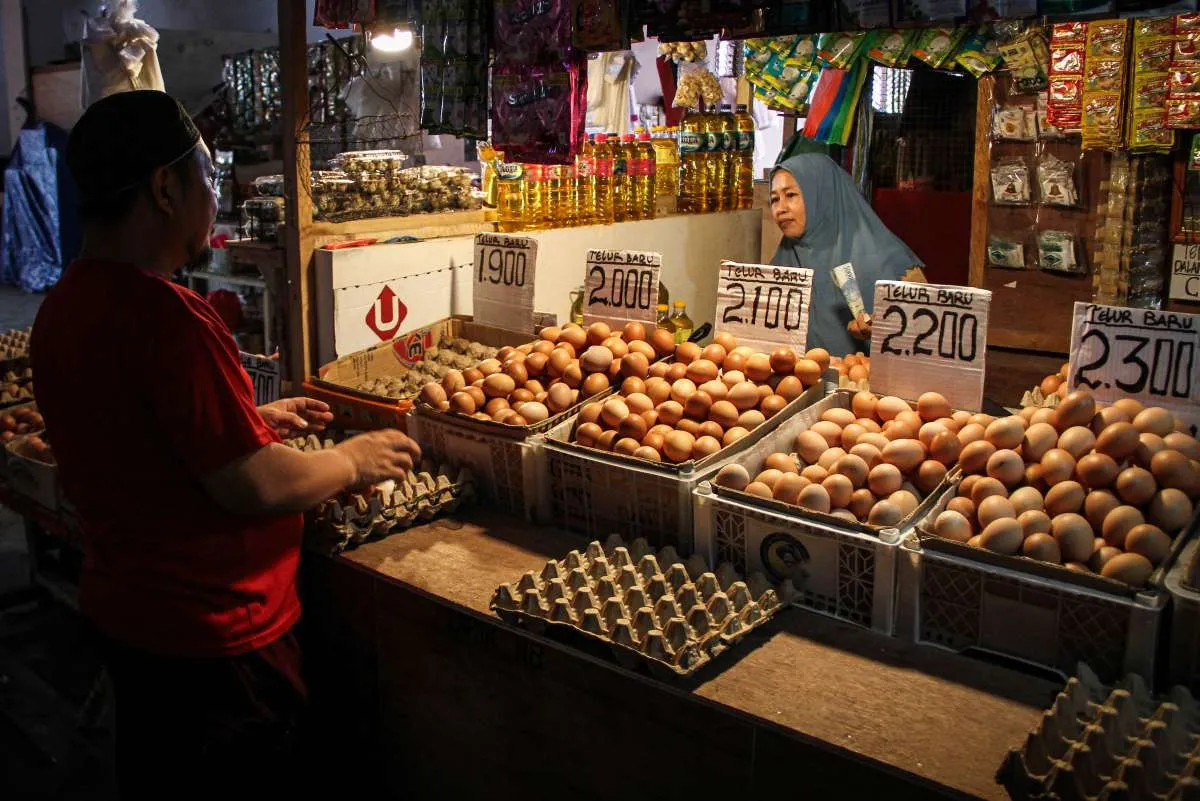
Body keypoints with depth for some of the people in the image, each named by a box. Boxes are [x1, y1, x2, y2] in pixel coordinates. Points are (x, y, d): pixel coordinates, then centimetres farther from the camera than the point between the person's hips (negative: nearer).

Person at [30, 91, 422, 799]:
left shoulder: (65, 304, 3)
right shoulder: (165, 314, -28)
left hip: (123, 609, 9)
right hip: (213, 634, -9)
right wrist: (352, 461, -10)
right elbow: (252, 487, -26)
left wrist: (254, 420, 14)